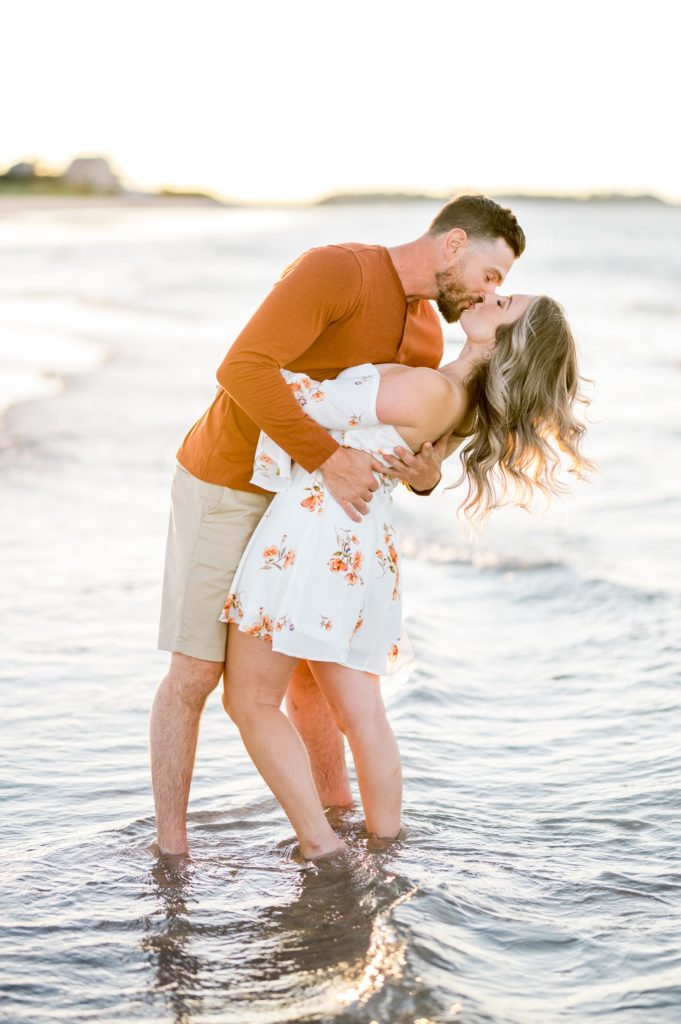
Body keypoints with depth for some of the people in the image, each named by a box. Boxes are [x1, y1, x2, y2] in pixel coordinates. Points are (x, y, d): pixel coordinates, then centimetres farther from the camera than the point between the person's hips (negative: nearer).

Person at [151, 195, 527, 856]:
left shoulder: (427, 335, 3)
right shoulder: (335, 270, -24)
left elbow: (407, 443, 7)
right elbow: (243, 369, -34)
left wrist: (426, 475, -18)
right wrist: (327, 458, -37)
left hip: (297, 498, 8)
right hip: (224, 488, -7)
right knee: (195, 673, -3)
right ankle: (171, 852, 6)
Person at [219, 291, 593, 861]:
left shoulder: (431, 391, -20)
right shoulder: (467, 405, 7)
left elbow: (323, 408, -11)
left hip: (316, 529, -8)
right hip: (367, 543, 9)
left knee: (249, 700, 1)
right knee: (363, 712, 13)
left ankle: (325, 853, -2)